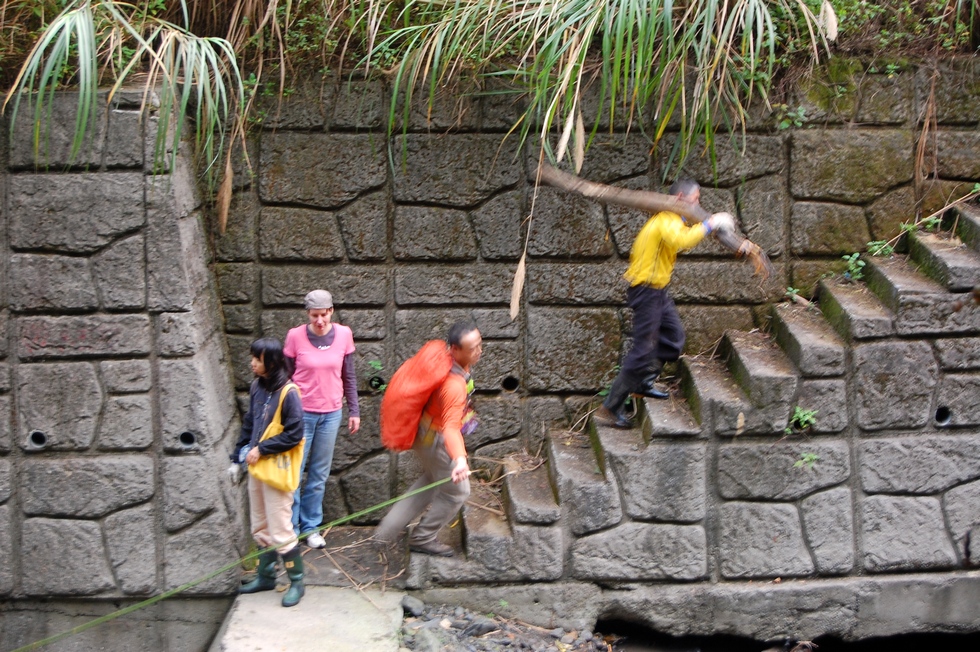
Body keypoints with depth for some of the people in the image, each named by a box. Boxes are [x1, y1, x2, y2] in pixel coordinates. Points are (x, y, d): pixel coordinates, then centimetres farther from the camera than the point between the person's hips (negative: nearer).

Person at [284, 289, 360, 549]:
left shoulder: (343, 335, -4)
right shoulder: (295, 336, -11)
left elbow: (349, 376, 6)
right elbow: (286, 377, -2)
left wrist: (354, 411, 7)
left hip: (331, 413, 2)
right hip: (301, 413, -2)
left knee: (320, 473, 11)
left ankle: (310, 526, 24)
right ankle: (290, 527, 16)